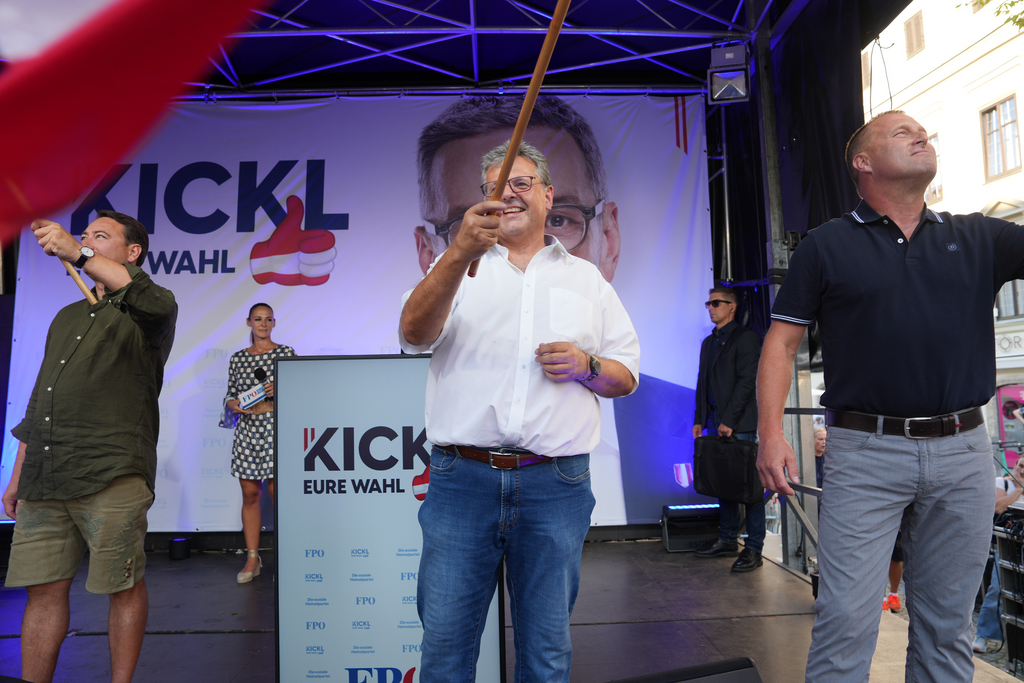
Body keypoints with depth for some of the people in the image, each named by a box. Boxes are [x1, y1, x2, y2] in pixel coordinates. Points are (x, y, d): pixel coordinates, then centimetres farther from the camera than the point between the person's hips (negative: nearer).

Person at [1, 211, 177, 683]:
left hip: (111, 478, -6)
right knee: (44, 588, 7)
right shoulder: (66, 318, 24)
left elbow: (155, 301, -25)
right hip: (43, 480, 6)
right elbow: (38, 401, 25)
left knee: (124, 588, 1)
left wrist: (78, 253, -29)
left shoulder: (144, 312, 4)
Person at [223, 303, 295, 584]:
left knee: (277, 492, -3)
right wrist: (233, 405, -7)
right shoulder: (237, 358, 11)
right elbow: (230, 394, 14)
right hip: (247, 427, 3)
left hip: (276, 426, -3)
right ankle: (252, 558, 16)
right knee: (250, 494, 6)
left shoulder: (286, 352, 3)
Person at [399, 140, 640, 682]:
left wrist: (586, 366, -8)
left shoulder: (587, 279, 15)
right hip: (461, 479, 0)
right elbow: (414, 335, -10)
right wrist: (459, 253, -25)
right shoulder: (457, 266, 11)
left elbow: (626, 376, 15)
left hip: (555, 485, 1)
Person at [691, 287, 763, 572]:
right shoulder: (708, 342, 20)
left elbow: (746, 381, -12)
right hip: (715, 423, 7)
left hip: (739, 424, -7)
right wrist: (699, 419, 12)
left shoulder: (745, 338, -4)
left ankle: (753, 549, 2)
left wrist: (729, 420, -15)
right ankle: (727, 540, 19)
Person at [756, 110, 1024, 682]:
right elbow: (782, 340, 0)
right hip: (865, 452, -3)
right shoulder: (826, 245, 4)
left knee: (948, 623, 14)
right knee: (846, 617, -4)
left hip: (964, 451, 4)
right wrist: (770, 431, -10)